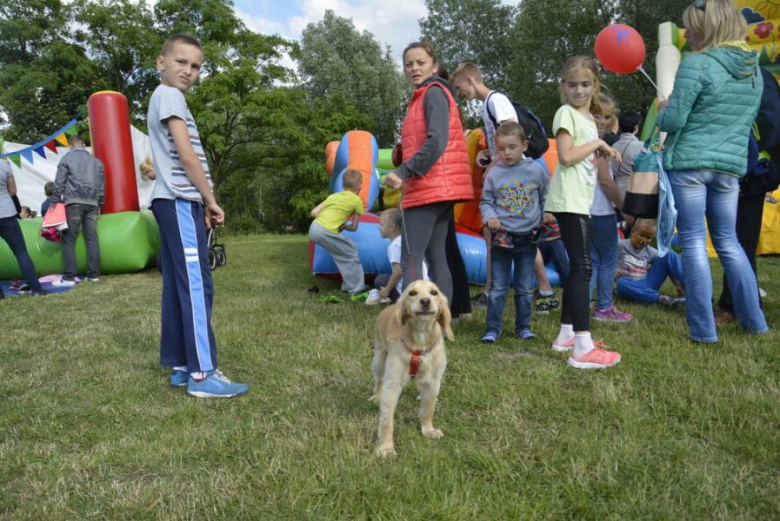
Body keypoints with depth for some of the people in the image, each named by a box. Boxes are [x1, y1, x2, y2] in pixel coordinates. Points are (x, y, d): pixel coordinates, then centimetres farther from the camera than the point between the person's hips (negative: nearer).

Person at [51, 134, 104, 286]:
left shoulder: (67, 158, 4)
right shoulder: (96, 161, 16)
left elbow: (59, 182, -2)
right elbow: (102, 184, 16)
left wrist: (55, 201, 3)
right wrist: (100, 204, 22)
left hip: (74, 202, -4)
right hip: (92, 203, 4)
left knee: (68, 240, -3)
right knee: (92, 239, 3)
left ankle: (69, 277, -7)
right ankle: (94, 274, 1)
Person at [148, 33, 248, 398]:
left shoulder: (166, 97, 24)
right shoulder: (169, 95, -7)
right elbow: (186, 155, -15)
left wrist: (202, 202, 13)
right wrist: (210, 200, -8)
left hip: (175, 201, 10)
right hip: (179, 201, -10)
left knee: (178, 286, 9)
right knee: (196, 284, -12)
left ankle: (180, 366, 15)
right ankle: (202, 374, -10)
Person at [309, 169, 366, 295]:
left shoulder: (333, 195, 25)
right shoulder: (357, 201, 10)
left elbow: (314, 212, 19)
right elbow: (354, 227, 12)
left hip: (313, 228, 7)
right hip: (327, 232, -7)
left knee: (343, 252, 23)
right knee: (351, 255, 8)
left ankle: (349, 285, 28)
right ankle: (357, 289, 11)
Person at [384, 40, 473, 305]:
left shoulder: (433, 92, -6)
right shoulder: (425, 96, 23)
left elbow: (437, 142, -20)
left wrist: (404, 172, -23)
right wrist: (408, 173, 11)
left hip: (430, 189, -10)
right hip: (438, 189, 10)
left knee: (410, 261, -11)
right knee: (436, 259, 9)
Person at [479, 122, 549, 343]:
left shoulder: (536, 170, 0)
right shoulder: (494, 173, -2)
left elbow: (545, 198, 11)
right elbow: (485, 202, 3)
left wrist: (544, 217, -1)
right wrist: (490, 217, -15)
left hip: (527, 238, 1)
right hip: (501, 238, -1)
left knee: (525, 288, 10)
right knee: (498, 287, 3)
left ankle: (523, 326, 23)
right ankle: (493, 328, 11)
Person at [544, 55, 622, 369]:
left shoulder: (588, 118, 20)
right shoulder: (566, 113, -6)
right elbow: (566, 156, -19)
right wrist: (597, 143, -8)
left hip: (580, 202, 10)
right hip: (569, 201, -10)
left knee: (578, 268, 12)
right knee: (582, 268, -15)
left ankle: (566, 335, 21)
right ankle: (583, 348, -16)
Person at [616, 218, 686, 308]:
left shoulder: (651, 252, 6)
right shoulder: (621, 246, -4)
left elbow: (668, 268, 8)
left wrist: (677, 284, -5)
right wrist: (613, 271, -24)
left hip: (647, 285, 4)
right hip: (631, 287, -3)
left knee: (669, 254, -6)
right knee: (621, 283, -43)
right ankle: (661, 299, -41)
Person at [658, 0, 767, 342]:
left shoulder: (696, 64, -11)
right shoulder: (754, 69, 13)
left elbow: (672, 121, -12)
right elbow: (747, 121, 21)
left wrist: (663, 109, 8)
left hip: (688, 163, -6)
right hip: (730, 166, 6)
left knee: (694, 242, 0)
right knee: (728, 242, 16)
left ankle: (703, 329, 3)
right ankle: (754, 320, 21)